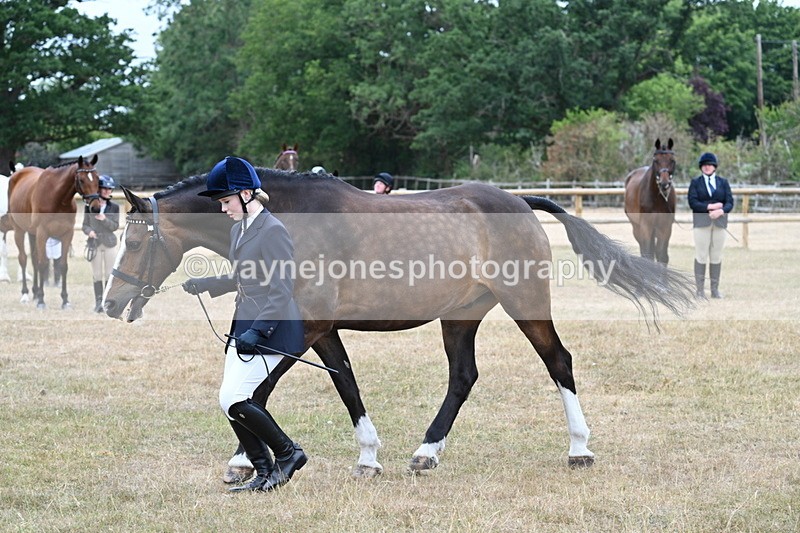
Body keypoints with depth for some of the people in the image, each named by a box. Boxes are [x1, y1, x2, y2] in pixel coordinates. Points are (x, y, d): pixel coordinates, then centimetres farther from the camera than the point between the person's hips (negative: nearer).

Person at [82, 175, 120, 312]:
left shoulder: (114, 206, 3)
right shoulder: (90, 205, 1)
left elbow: (115, 226, -1)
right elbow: (85, 224, 3)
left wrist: (104, 219, -19)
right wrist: (89, 231, -19)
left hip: (109, 244, 1)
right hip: (94, 243, -1)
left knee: (110, 274, 1)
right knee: (97, 274, 1)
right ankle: (99, 302, 6)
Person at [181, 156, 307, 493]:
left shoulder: (272, 231, -15)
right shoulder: (238, 231, 14)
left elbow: (282, 291, -18)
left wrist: (258, 330, -26)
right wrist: (203, 285, 22)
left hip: (271, 329, -10)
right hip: (245, 326, 10)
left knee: (234, 401, -14)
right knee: (230, 402, 7)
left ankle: (287, 453, 4)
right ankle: (265, 473, 16)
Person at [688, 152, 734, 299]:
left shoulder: (723, 182, 13)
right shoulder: (695, 182, 8)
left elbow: (730, 202, 3)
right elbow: (692, 202, -5)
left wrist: (721, 211, -17)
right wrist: (710, 207, -15)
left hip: (719, 222, 2)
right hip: (701, 222, -2)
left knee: (716, 256, 2)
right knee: (701, 256, -6)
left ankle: (715, 289, 7)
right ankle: (700, 290, -3)